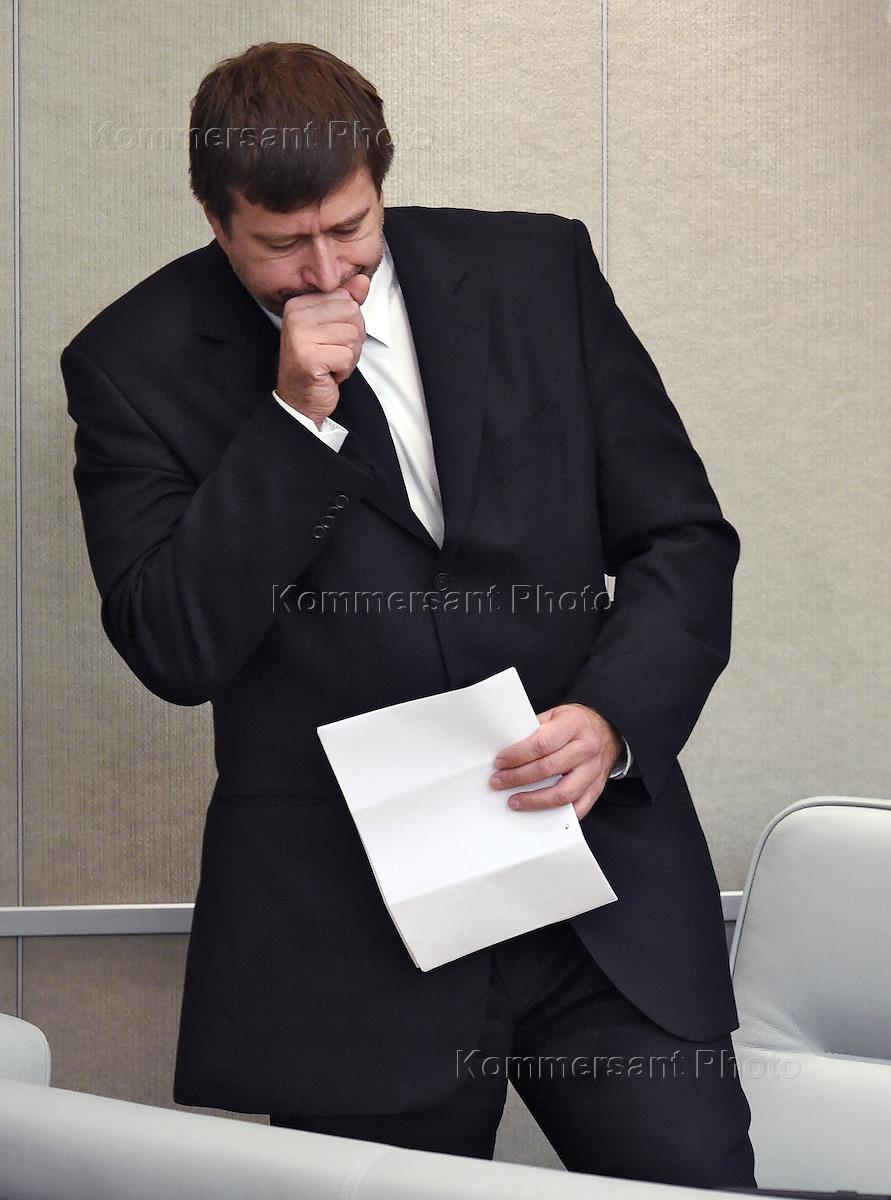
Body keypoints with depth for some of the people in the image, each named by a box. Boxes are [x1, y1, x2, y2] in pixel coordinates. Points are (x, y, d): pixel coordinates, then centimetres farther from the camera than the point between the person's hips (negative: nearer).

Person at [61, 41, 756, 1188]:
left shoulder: (538, 269, 5)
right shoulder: (136, 361, -1)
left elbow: (682, 539, 7)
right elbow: (174, 650, -8)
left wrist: (615, 719, -11)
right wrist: (294, 417, -15)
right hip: (344, 940, -2)